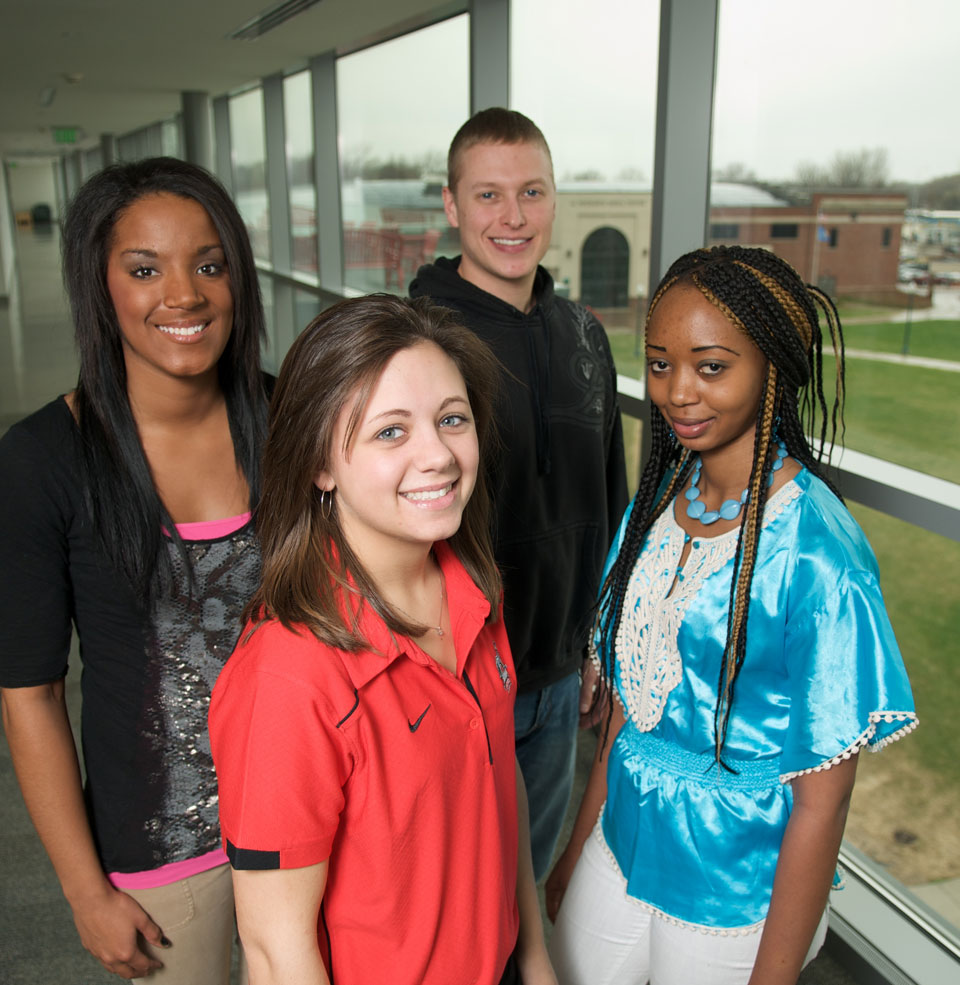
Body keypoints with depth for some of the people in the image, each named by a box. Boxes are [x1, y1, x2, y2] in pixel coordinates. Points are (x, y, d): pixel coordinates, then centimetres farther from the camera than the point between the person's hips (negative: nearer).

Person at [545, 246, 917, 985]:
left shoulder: (817, 553, -24)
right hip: (624, 845, 6)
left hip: (737, 897, -5)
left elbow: (823, 797, -18)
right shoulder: (659, 501, -4)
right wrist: (580, 844, 9)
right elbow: (630, 694, 5)